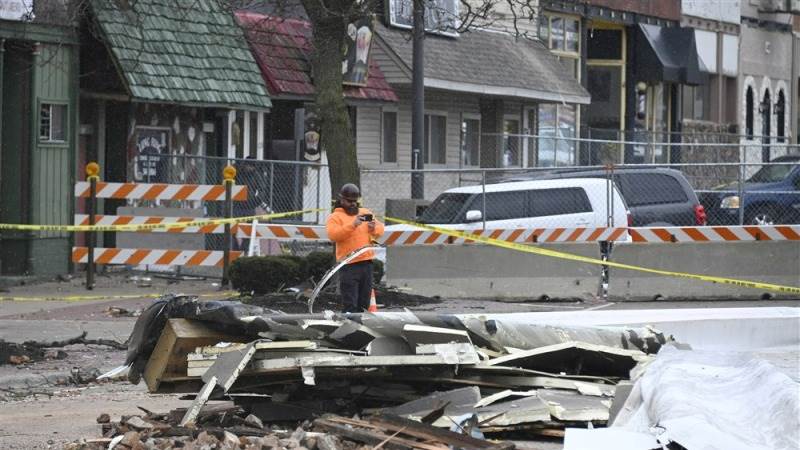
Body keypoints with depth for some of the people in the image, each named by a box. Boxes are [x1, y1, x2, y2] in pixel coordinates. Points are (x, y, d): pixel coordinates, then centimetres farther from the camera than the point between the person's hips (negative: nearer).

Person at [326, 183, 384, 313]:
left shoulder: (366, 213, 17)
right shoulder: (335, 217, 2)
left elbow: (380, 229, 14)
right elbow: (333, 235, -14)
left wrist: (374, 228, -10)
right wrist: (352, 225, -22)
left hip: (366, 263, 5)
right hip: (349, 265, -5)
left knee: (363, 304, 11)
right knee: (350, 304, -9)